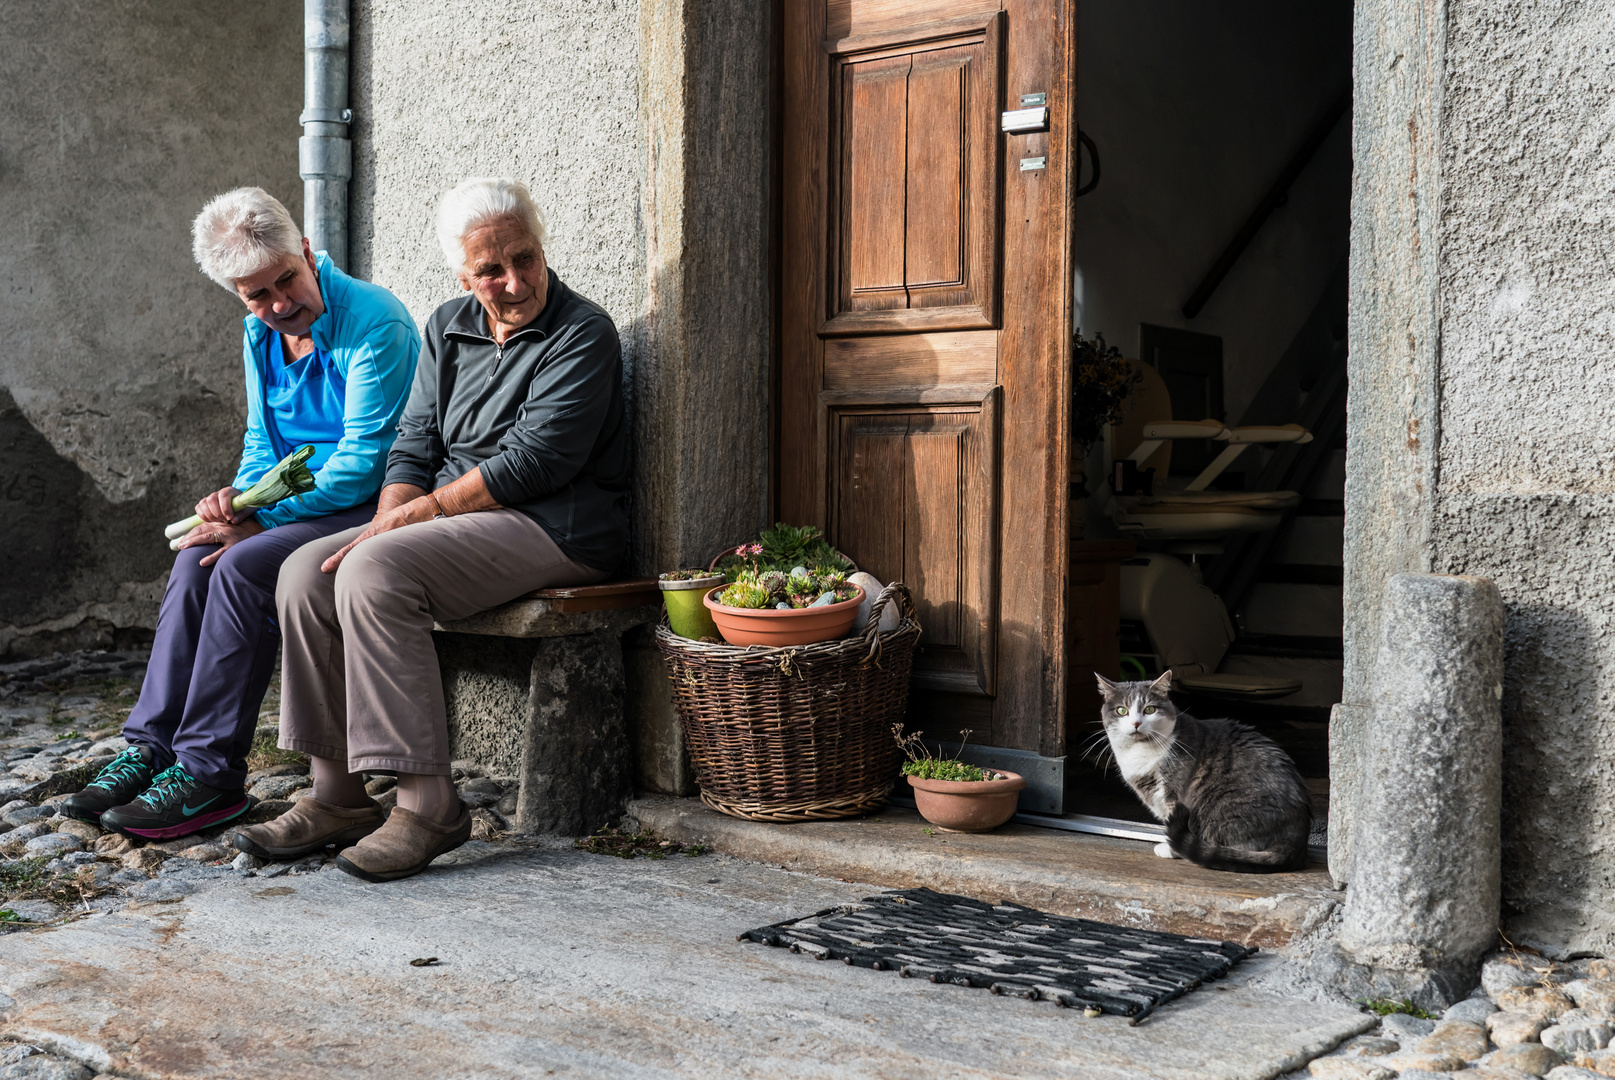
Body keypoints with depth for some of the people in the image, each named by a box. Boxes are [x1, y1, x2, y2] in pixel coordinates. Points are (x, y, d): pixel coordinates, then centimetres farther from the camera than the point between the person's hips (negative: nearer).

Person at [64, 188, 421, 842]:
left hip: (371, 509, -8)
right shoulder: (262, 334, 9)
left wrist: (262, 519, -20)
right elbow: (262, 442, 17)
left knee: (244, 565, -26)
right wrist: (239, 498, -5)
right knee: (197, 560, -15)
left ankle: (209, 769, -20)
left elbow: (364, 458, -21)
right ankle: (152, 746, -10)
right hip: (302, 503, 8)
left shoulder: (375, 323, -18)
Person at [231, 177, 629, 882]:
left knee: (373, 573, -28)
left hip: (552, 528, -8)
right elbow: (413, 445, 12)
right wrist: (389, 521, -9)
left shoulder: (582, 335, -10)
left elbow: (531, 461, -18)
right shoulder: (447, 329, 14)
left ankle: (428, 804, -24)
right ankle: (337, 795, -3)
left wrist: (414, 514, -16)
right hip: (455, 519, 8)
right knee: (306, 572, -9)